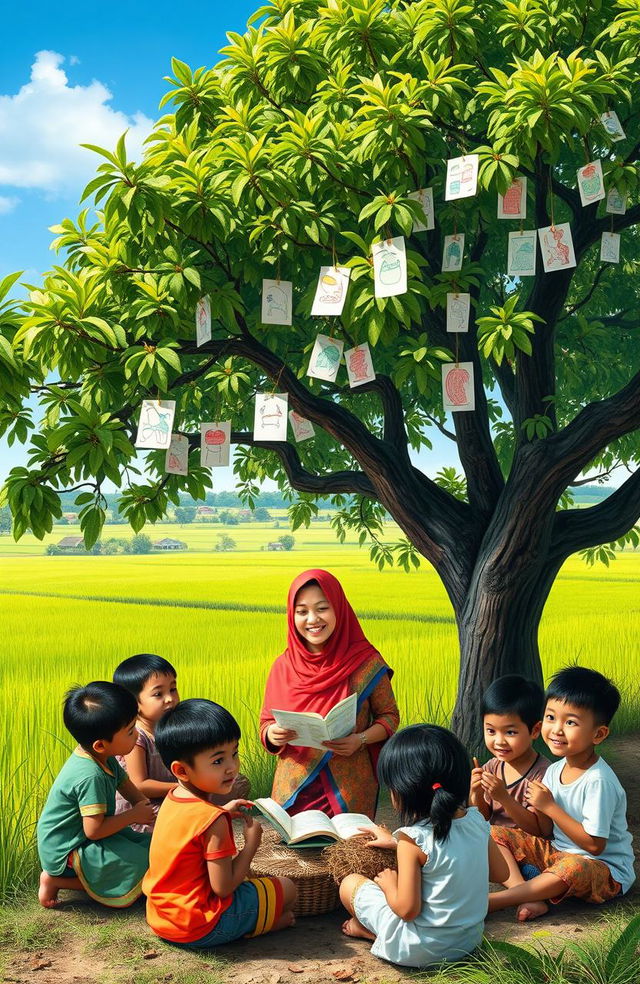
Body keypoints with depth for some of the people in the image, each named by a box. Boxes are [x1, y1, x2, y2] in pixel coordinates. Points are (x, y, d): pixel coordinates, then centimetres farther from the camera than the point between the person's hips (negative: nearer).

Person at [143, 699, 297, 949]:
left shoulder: (173, 798, 0)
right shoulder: (212, 818, -26)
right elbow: (223, 888, -21)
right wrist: (252, 842, -10)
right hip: (199, 930, -8)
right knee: (286, 888, 3)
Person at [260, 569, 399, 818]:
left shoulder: (366, 662, -6)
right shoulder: (283, 666, 0)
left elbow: (389, 717, 2)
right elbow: (266, 723, 7)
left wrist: (361, 739, -17)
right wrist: (272, 735, -15)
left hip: (349, 789, -2)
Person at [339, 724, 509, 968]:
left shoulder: (413, 840, -24)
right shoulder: (476, 820, -7)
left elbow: (407, 909, -23)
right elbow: (500, 872, 8)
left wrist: (388, 883, -1)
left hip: (419, 949, -6)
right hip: (471, 939, 6)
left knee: (351, 883, 8)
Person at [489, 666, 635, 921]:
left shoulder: (597, 781, -22)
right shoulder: (554, 770, 0)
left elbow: (594, 845, -23)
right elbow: (547, 833, 5)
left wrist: (550, 806, -21)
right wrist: (539, 807, -16)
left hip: (605, 869, -8)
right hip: (558, 853, 8)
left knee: (573, 867, -40)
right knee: (496, 834, -1)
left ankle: (491, 901, -30)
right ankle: (529, 897, -22)